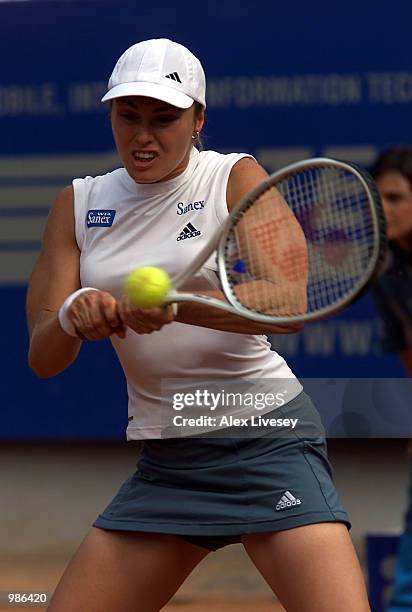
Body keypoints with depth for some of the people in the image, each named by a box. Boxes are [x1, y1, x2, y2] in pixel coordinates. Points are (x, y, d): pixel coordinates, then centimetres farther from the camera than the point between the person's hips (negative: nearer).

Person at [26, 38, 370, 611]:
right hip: (163, 457, 5)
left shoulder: (235, 178, -4)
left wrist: (177, 304, -33)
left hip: (264, 438, -4)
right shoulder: (79, 204, 7)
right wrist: (71, 318, -24)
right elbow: (42, 358, 0)